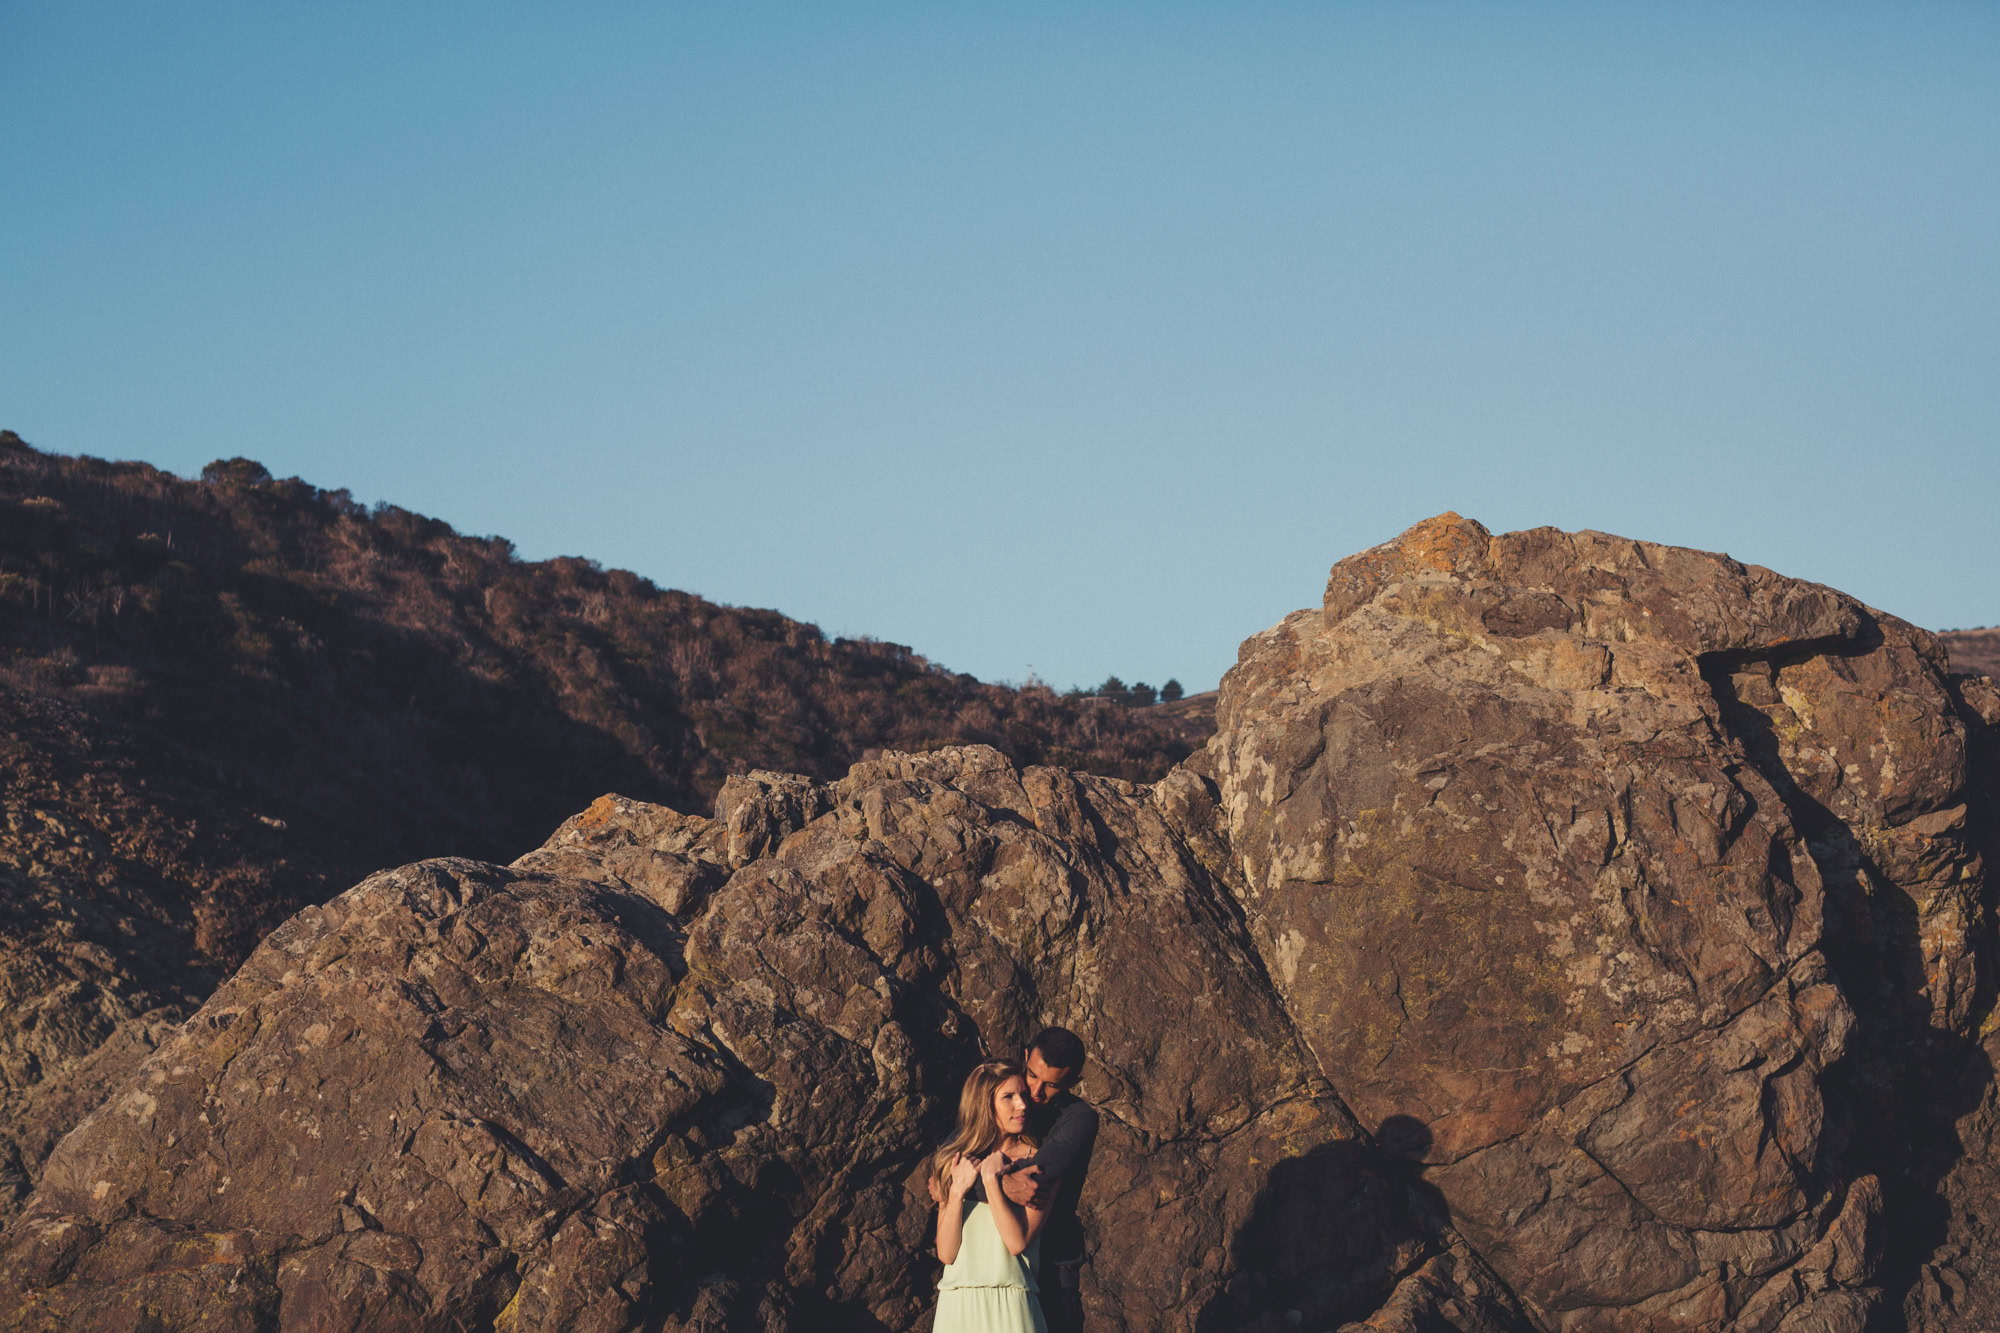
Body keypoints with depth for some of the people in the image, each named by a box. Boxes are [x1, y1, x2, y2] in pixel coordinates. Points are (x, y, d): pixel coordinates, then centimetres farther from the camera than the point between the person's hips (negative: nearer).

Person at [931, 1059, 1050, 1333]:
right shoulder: (955, 1160, 6)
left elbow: (1017, 1243, -14)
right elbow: (946, 1253, -1)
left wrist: (990, 1179, -13)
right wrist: (958, 1191, -11)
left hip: (1010, 1308, -2)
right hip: (957, 1304, 2)